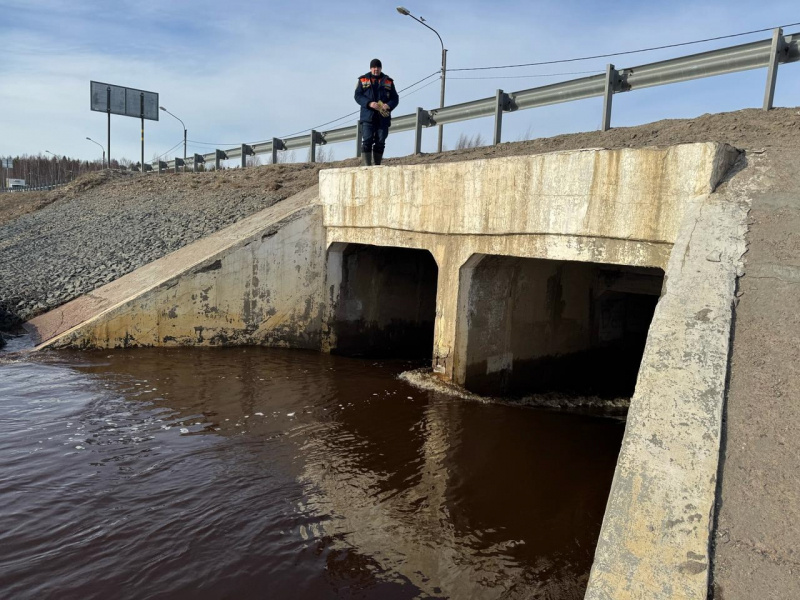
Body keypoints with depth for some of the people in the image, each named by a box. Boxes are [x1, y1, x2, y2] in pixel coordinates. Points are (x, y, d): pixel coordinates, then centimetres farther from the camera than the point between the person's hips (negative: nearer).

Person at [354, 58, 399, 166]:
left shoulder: (388, 81, 13)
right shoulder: (363, 80, 9)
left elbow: (395, 98, 10)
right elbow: (357, 96, 2)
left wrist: (389, 105, -12)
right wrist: (369, 103, -15)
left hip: (383, 117, 2)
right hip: (367, 117, -2)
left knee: (380, 142, 2)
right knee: (367, 141, -10)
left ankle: (377, 165, 10)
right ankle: (366, 165, -12)